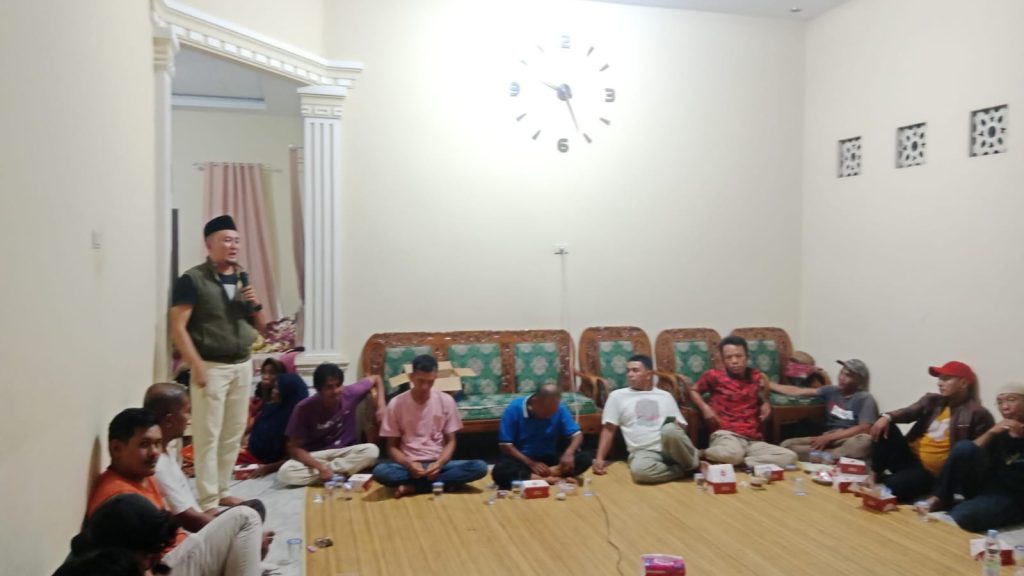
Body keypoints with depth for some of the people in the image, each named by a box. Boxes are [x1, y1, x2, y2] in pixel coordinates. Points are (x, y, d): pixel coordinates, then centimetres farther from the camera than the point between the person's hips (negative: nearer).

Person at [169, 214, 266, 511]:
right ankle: (208, 502, 3)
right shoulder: (193, 280, -8)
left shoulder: (242, 279, 12)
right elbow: (178, 328, -13)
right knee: (208, 436, -4)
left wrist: (255, 304, -4)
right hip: (212, 367, -6)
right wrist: (197, 366, -18)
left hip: (242, 366, 6)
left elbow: (261, 327, 17)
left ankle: (221, 490, 24)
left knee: (234, 434, 12)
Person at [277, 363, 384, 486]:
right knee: (285, 473, -31)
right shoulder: (304, 409, -19)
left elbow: (376, 379, 4)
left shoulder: (350, 394, -14)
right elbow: (294, 448, -17)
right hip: (315, 457, -1)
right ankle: (340, 471, -22)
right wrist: (320, 467, -31)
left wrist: (381, 406, -10)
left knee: (372, 450, -30)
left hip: (345, 452, 1)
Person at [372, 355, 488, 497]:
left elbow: (450, 442, 3)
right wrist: (408, 464, -20)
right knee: (380, 471, -35)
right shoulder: (396, 404, -4)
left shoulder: (446, 401, -1)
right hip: (408, 464, -2)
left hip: (438, 463, 2)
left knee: (480, 467, -27)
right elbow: (392, 447, 0)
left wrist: (439, 463, -18)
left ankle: (412, 487, -22)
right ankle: (443, 482, -23)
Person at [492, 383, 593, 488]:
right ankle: (548, 479, -32)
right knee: (499, 471, -35)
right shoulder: (515, 409, -16)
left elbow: (577, 434, -4)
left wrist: (569, 453, -25)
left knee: (585, 459, -21)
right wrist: (531, 463, -23)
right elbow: (505, 445, -14)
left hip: (549, 458, 3)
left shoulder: (559, 409, -9)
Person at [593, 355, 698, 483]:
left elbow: (682, 426, 17)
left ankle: (691, 464, -10)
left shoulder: (665, 396, 19)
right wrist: (600, 458, -3)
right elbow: (608, 430, 9)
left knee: (670, 429, -36)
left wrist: (676, 428, -8)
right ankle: (683, 469, -15)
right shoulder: (617, 396, 13)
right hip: (643, 452, -1)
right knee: (639, 470, -39)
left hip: (672, 447, 1)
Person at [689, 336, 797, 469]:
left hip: (754, 440, 4)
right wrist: (705, 408, 2)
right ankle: (704, 454, -8)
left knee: (790, 456, -19)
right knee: (733, 454, -40)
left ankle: (741, 463, -16)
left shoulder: (756, 377, 14)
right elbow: (693, 391, 19)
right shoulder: (714, 375, 4)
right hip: (726, 435, -4)